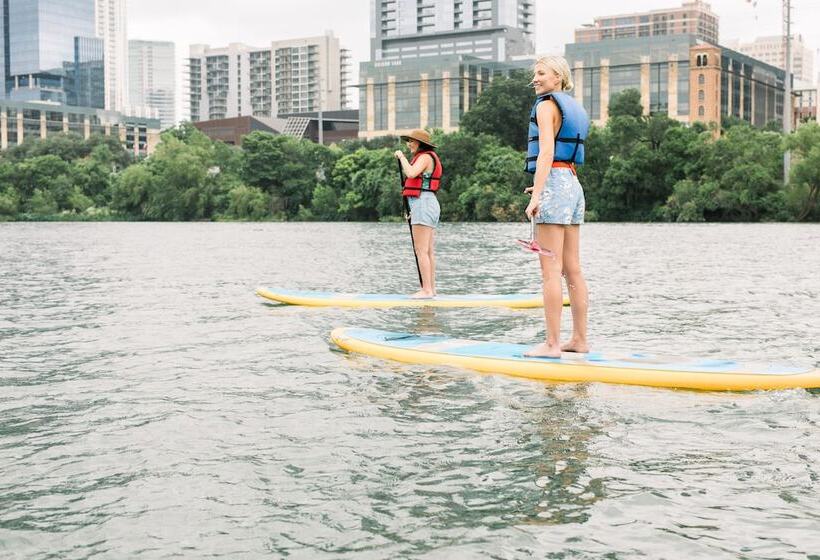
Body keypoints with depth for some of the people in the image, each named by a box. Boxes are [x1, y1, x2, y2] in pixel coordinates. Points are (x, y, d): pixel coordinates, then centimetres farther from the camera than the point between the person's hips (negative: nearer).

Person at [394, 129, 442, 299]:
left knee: (421, 251, -11)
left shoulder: (425, 157, -9)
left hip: (422, 203, -11)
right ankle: (431, 289, 11)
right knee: (429, 251, 9)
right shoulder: (428, 158, 22)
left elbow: (411, 173, -27)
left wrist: (401, 156, -12)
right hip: (430, 204, 11)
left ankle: (426, 290, -12)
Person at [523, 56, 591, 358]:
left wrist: (536, 195, -22)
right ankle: (579, 339, 13)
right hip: (573, 185, 9)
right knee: (572, 269, 10)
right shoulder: (575, 108, 20)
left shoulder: (546, 104, -7)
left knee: (551, 270, -9)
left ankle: (552, 344, -10)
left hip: (553, 183, -9)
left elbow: (546, 152, -17)